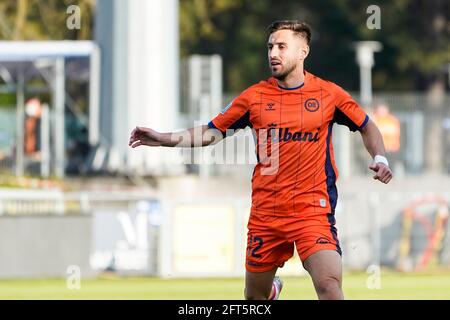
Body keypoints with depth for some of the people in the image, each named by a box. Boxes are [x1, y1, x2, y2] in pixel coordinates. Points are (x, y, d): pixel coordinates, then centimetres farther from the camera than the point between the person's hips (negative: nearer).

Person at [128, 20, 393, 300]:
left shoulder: (329, 94, 0)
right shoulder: (254, 96, 3)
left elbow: (367, 127, 14)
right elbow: (212, 132, 11)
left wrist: (380, 159, -3)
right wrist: (163, 139, 2)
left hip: (313, 211, -2)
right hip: (265, 212, 2)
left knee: (330, 285, -24)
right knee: (255, 296, 15)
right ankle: (272, 288, 50)